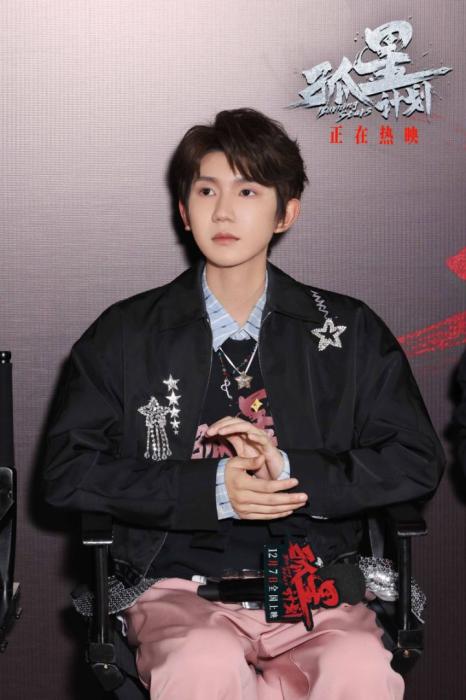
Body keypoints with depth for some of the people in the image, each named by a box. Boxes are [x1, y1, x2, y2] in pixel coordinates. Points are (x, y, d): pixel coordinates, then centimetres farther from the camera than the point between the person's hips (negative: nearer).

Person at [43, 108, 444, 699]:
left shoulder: (348, 332, 13)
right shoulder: (126, 334, 10)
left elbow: (417, 462, 7)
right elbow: (65, 472, 2)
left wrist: (295, 474, -9)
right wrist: (210, 489, -10)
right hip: (178, 582, -1)